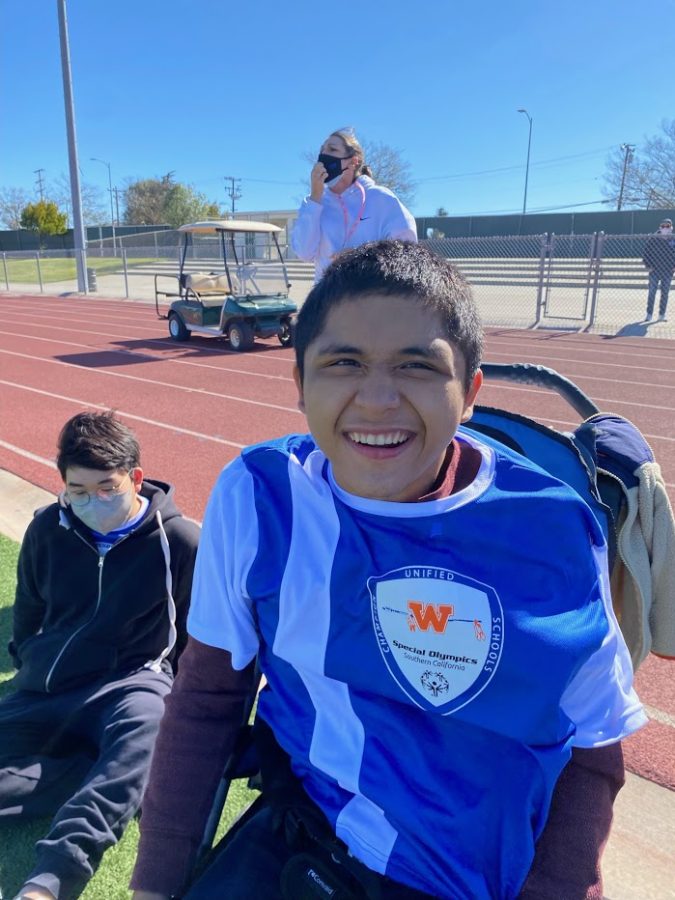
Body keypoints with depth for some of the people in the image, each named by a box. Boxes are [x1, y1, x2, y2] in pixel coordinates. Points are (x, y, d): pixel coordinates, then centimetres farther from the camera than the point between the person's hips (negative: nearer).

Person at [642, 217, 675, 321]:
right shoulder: (653, 239, -1)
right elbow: (646, 252, 0)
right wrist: (648, 265, -8)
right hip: (655, 270, -2)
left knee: (665, 293, 5)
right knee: (652, 292, -2)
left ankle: (662, 315, 11)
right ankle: (649, 314, 4)